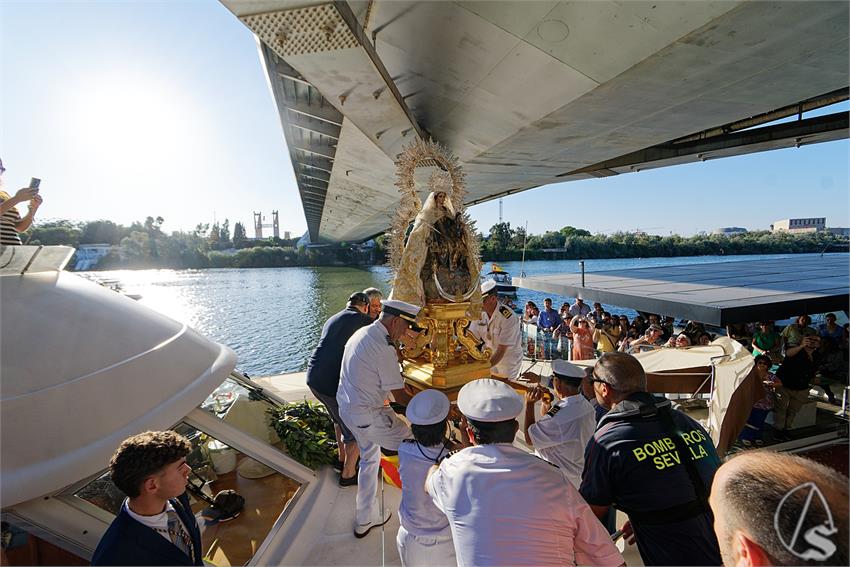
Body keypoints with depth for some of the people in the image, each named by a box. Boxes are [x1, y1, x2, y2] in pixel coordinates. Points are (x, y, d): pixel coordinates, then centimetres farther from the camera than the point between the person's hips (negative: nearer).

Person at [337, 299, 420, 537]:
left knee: (369, 458, 25)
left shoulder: (361, 333, 4)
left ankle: (365, 519, 41)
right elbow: (400, 397, -20)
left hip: (347, 408, 10)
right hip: (368, 417, -10)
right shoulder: (383, 349, -25)